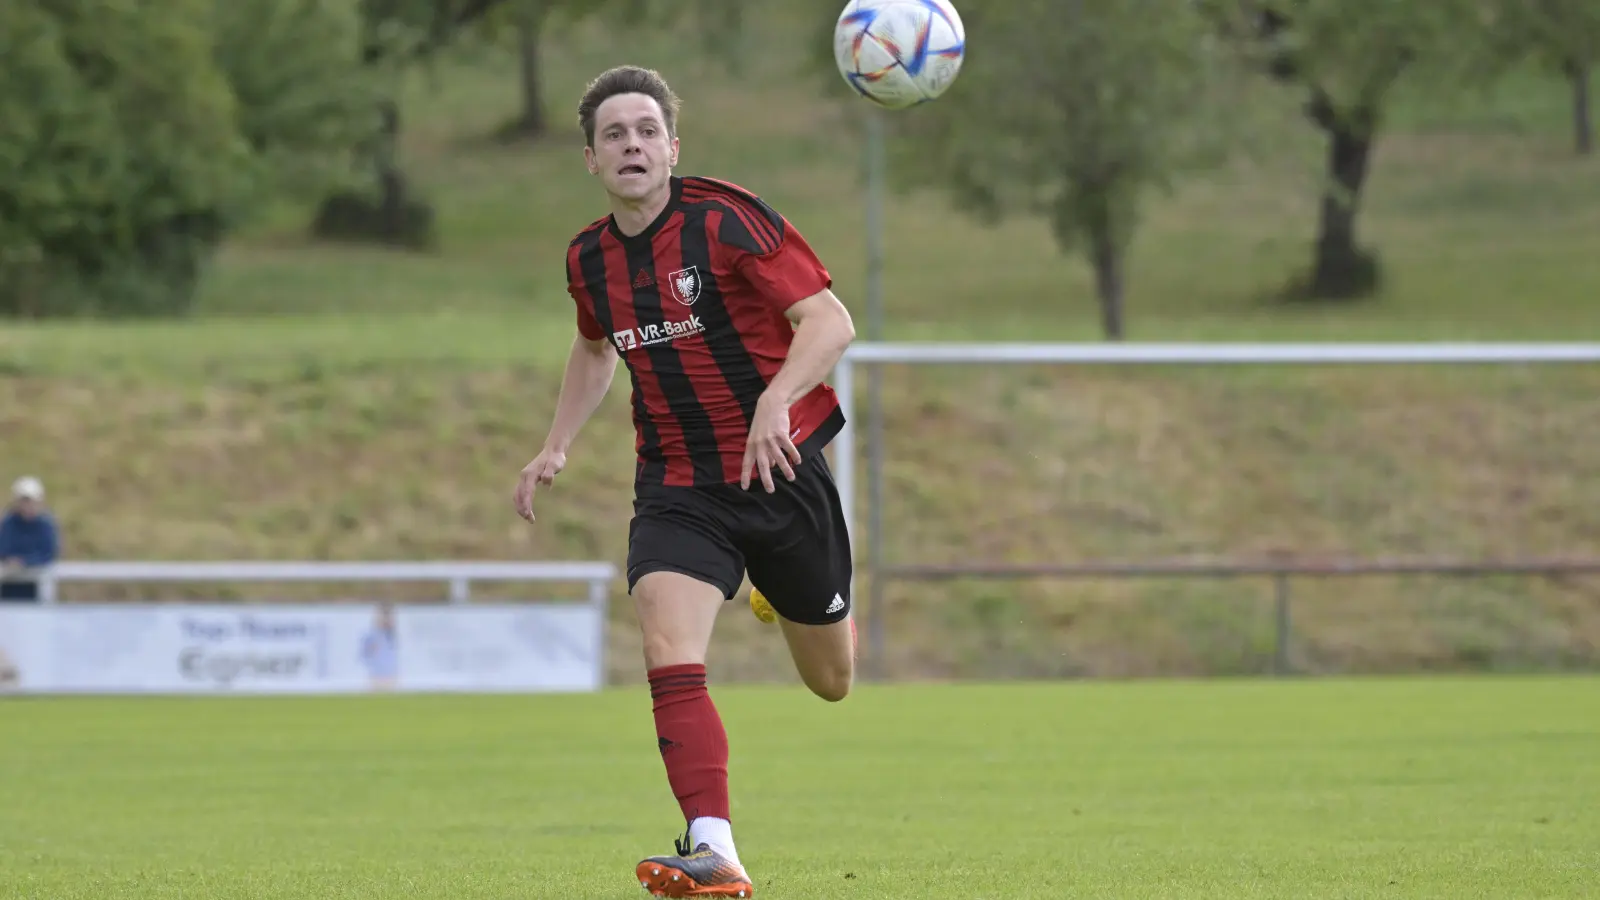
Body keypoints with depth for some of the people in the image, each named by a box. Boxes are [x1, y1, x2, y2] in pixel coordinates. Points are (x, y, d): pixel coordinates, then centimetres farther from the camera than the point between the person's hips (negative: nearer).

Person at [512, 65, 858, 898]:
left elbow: (830, 322, -20)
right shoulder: (590, 259, 3)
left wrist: (775, 399, -36)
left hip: (778, 470, -3)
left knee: (830, 681, 13)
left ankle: (792, 599, 51)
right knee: (670, 658, -23)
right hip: (675, 488, 3)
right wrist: (556, 447, 16)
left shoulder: (727, 219, -15)